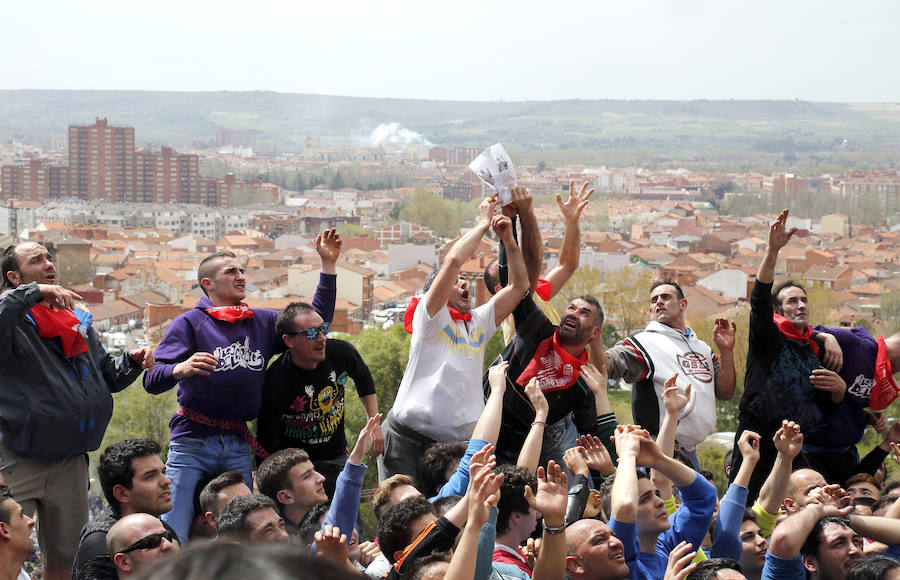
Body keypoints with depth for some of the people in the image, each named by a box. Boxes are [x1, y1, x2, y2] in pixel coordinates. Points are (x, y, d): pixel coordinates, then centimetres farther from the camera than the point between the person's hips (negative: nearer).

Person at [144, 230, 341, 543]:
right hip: (193, 440, -5)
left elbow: (317, 320, 22)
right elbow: (152, 381, -9)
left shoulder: (262, 321, 16)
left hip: (238, 445, 5)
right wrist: (181, 369, -32)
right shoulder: (189, 323, 0)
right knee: (173, 538, -13)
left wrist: (328, 264, 14)